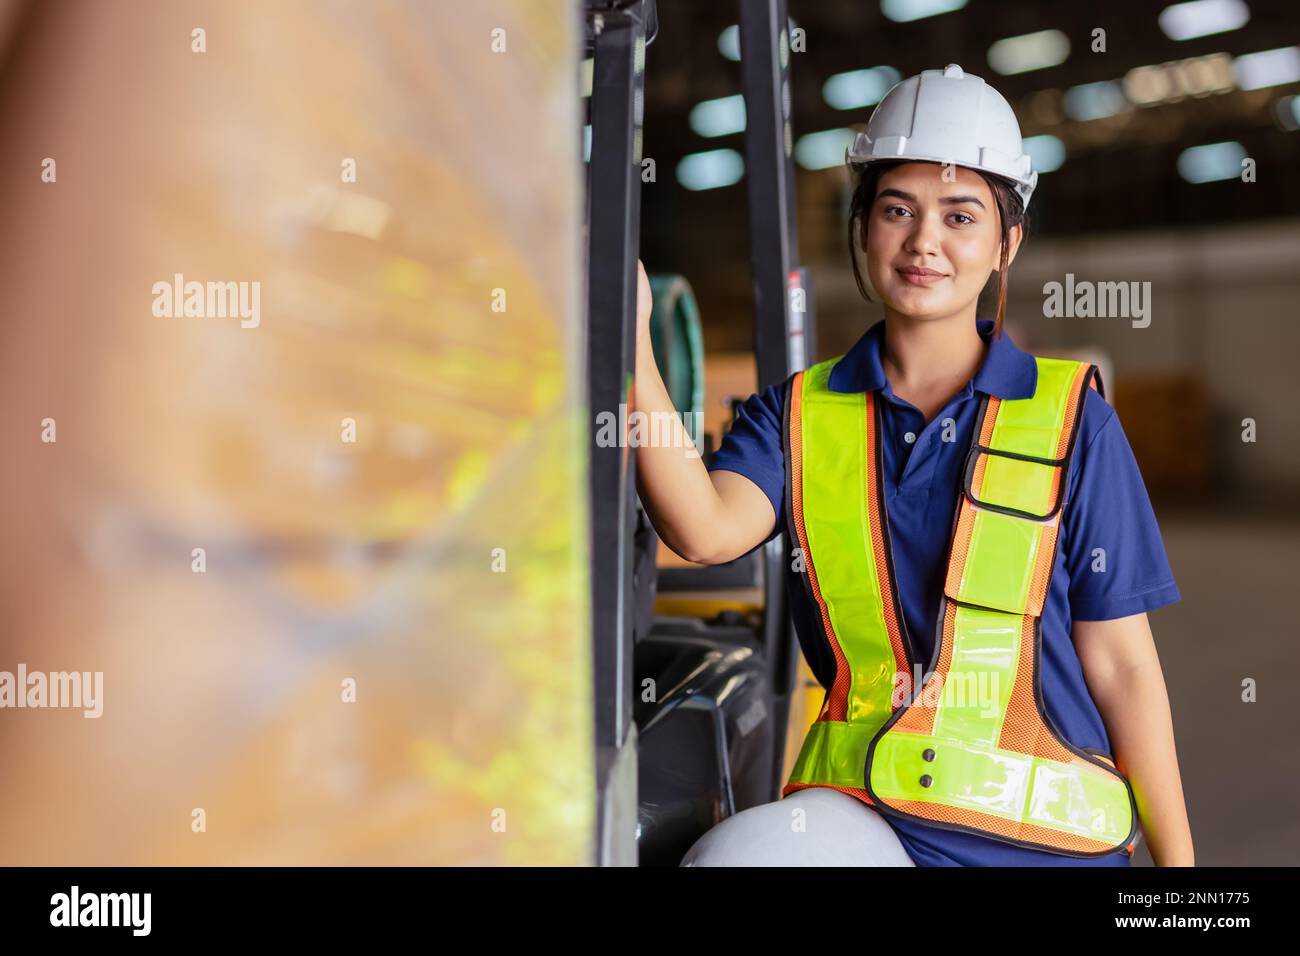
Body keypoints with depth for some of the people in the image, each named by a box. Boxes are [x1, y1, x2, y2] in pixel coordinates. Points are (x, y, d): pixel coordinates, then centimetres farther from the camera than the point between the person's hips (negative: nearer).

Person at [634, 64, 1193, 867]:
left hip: (1044, 831, 1)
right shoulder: (798, 412, 2)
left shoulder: (1072, 418, -2)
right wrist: (631, 341, -29)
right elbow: (706, 530, -19)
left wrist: (1176, 857, 2)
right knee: (737, 854, -28)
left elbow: (1121, 664, 1)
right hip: (857, 810, -1)